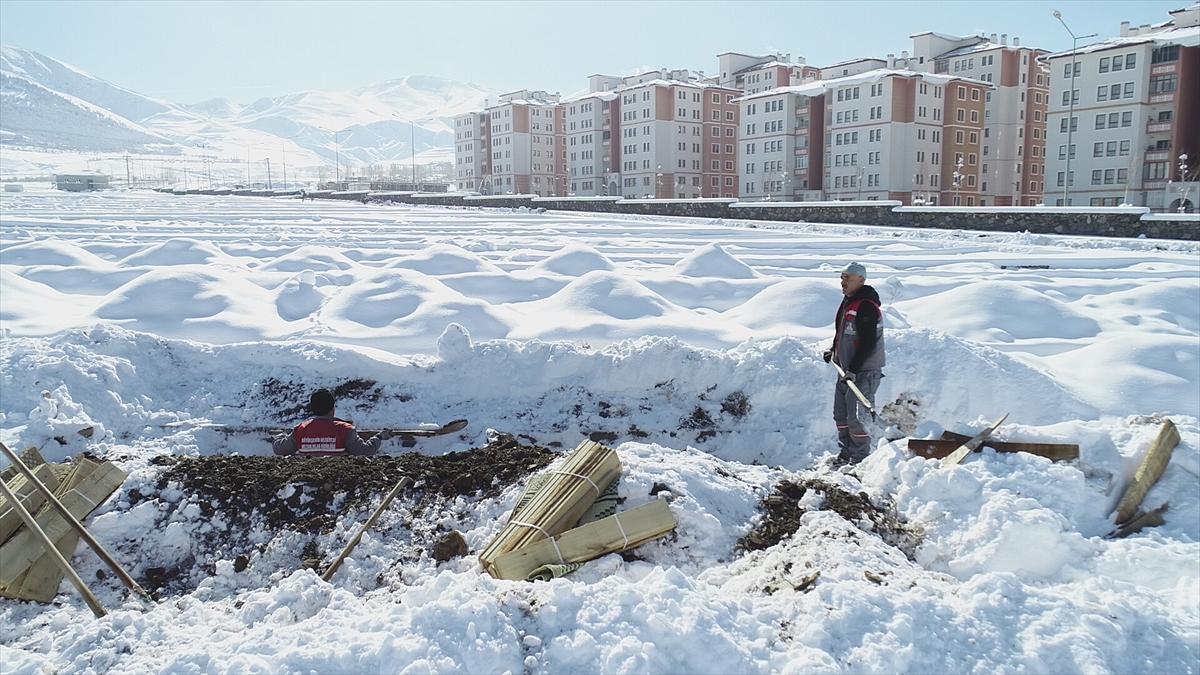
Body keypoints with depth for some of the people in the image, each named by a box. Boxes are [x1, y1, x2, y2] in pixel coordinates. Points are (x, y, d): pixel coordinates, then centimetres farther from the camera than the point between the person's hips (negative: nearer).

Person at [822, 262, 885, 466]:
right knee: (841, 414, 15)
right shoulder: (848, 302, 12)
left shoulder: (866, 306, -19)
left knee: (855, 418, -8)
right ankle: (846, 454, 28)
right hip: (846, 370, 10)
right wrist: (834, 350, 20)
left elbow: (868, 343, -23)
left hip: (864, 372, -10)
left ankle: (861, 460, 5)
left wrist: (853, 370, -24)